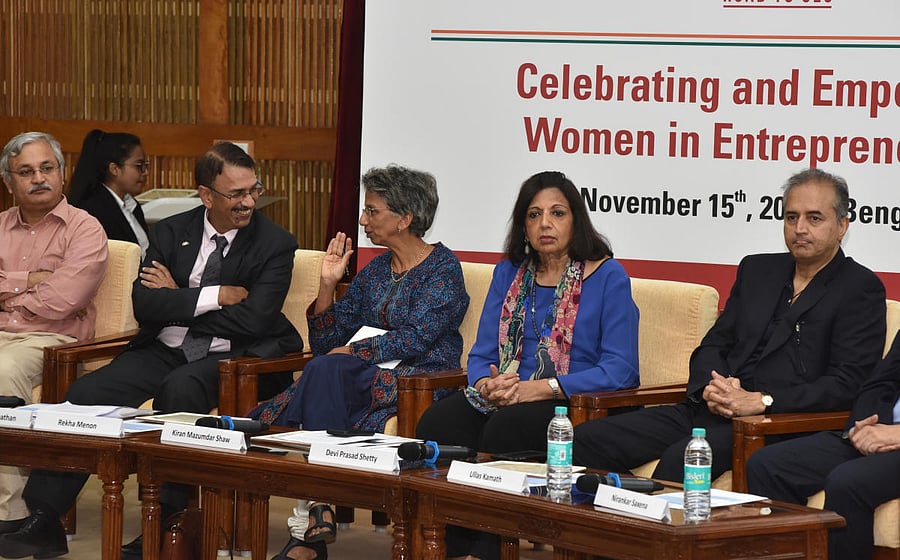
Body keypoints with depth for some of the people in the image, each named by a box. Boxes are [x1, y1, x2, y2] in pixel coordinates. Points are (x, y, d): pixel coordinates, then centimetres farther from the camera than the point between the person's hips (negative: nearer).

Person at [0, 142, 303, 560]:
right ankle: (43, 522, -14)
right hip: (164, 351, 4)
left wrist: (177, 301, -6)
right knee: (86, 392, -18)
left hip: (228, 357, -4)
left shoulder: (275, 244, -2)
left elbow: (253, 320, -13)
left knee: (179, 389, -37)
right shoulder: (171, 232, 9)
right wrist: (216, 296, -12)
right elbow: (144, 304, -3)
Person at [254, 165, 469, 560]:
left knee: (326, 370, -31)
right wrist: (328, 283, 5)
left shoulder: (442, 268, 0)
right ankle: (313, 527, -33)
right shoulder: (375, 271, 19)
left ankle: (314, 512, -35)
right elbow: (324, 342, 17)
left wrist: (350, 351, -12)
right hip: (365, 377, 6)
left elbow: (415, 338, -13)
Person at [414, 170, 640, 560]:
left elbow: (620, 370, -11)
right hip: (501, 401, 5)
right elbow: (481, 355, 15)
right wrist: (486, 383, -11)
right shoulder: (510, 272, 16)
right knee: (437, 422, -26)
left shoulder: (607, 276, -1)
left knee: (505, 427, -36)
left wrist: (540, 388, -19)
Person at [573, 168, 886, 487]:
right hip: (707, 412, 7)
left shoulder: (861, 290, 2)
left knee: (680, 460, -35)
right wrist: (711, 387, -4)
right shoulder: (756, 270, 21)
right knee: (586, 440, -11)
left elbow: (847, 383, -9)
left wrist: (761, 401, -18)